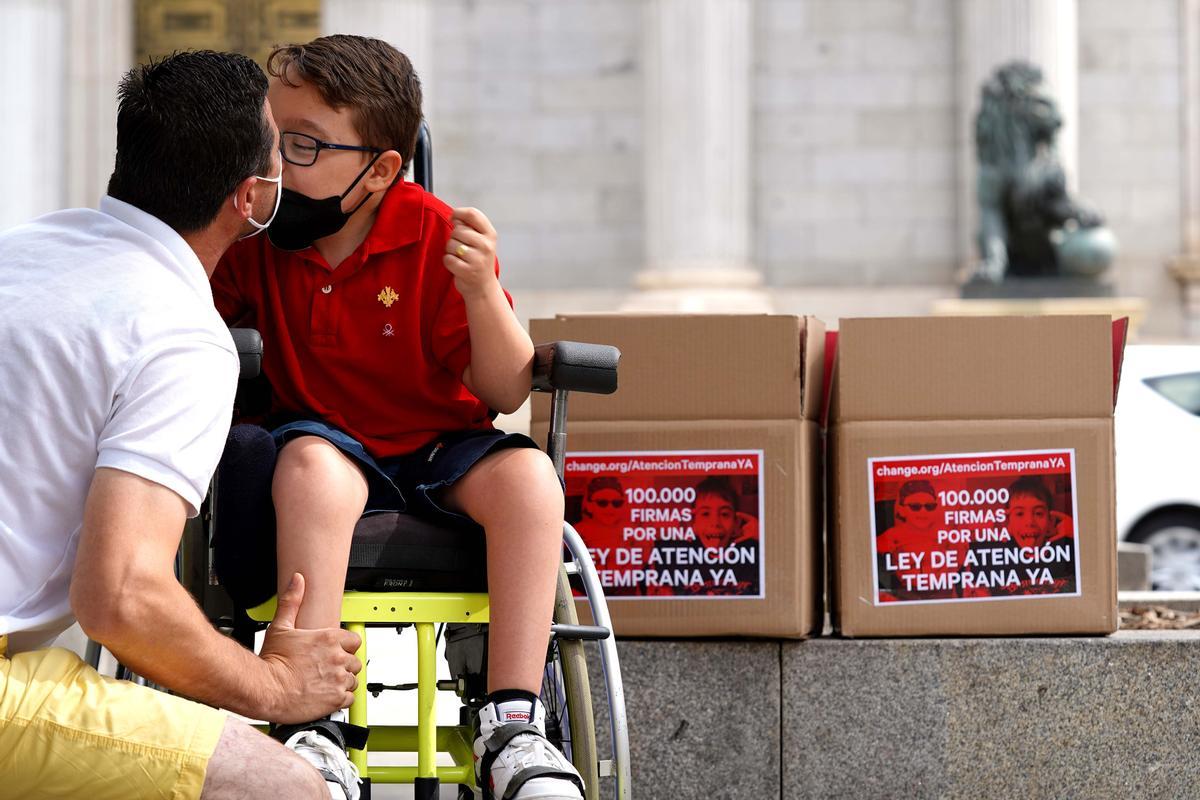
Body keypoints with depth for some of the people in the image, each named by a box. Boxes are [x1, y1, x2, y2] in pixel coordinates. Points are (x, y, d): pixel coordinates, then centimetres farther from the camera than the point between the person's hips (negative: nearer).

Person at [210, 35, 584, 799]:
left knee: (528, 477, -30)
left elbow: (503, 392, -11)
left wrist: (481, 291, -29)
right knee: (311, 462, -36)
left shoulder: (436, 236, -10)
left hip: (439, 445, 0)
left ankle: (513, 725, -30)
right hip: (326, 440, 0)